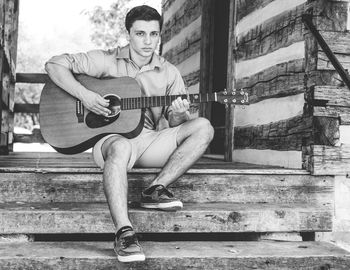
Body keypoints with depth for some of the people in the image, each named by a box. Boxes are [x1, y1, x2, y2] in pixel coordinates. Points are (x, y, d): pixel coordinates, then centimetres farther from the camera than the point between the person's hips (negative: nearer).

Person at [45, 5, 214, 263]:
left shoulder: (169, 73, 9)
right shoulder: (107, 61, 1)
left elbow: (176, 126, 10)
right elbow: (54, 65, -3)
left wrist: (178, 115, -15)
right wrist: (84, 95, -17)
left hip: (150, 140, 4)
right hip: (111, 137, -4)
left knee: (203, 127, -16)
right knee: (121, 147, -41)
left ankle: (157, 188, -16)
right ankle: (124, 232, -41)